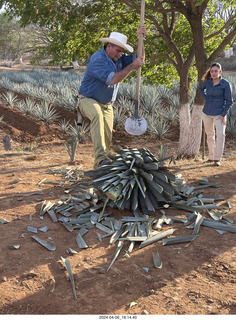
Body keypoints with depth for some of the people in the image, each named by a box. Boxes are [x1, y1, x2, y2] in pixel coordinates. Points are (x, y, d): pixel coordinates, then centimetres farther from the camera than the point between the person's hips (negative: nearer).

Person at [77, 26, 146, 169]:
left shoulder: (119, 58, 4)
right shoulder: (97, 59, -22)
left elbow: (139, 60, 2)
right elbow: (112, 79, -32)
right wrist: (132, 66, -29)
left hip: (107, 105, 8)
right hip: (89, 100, -8)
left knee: (107, 138, 4)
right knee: (97, 115, -41)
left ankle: (99, 167, 21)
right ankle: (101, 157, -48)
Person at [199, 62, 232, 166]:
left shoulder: (225, 84, -8)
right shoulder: (207, 82, 4)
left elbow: (229, 101, -6)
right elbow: (201, 88, 27)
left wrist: (223, 115, -14)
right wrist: (206, 98, 10)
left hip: (219, 114, -4)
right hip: (207, 113, 4)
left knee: (220, 134, -19)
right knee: (210, 135, 12)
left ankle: (217, 159, -16)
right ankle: (211, 156, 25)